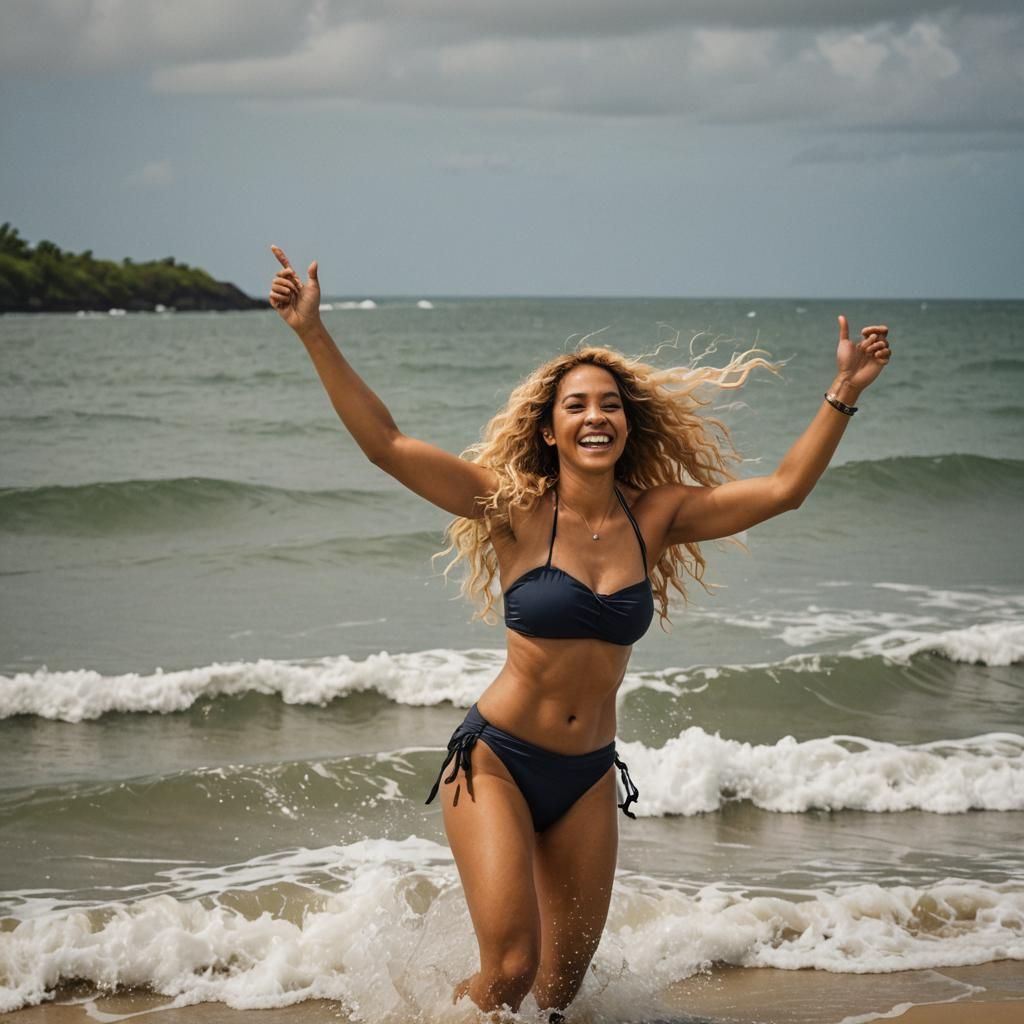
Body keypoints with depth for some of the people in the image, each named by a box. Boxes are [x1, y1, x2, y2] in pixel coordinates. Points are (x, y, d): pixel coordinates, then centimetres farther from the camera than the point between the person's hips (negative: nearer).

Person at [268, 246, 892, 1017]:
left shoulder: (654, 517, 1)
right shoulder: (516, 511, -9)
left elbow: (783, 489, 2)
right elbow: (383, 443, -14)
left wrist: (843, 395, -5)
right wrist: (314, 333, -20)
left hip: (588, 777, 4)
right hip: (498, 763, -4)